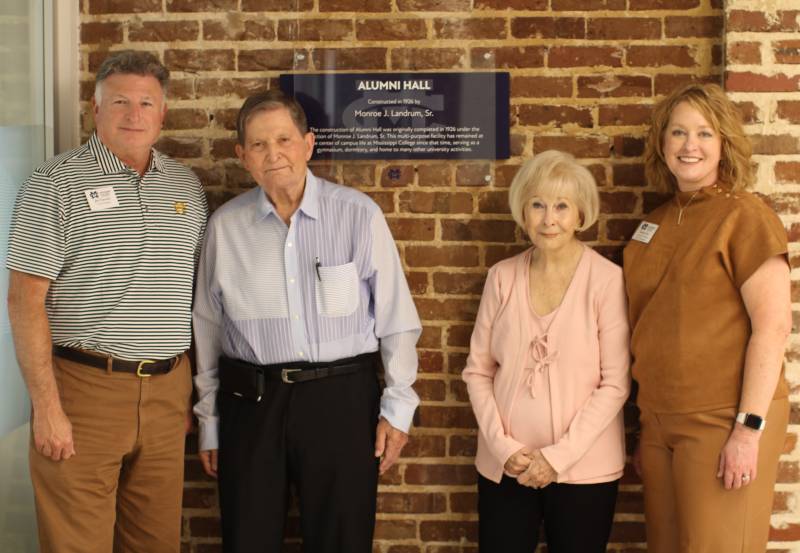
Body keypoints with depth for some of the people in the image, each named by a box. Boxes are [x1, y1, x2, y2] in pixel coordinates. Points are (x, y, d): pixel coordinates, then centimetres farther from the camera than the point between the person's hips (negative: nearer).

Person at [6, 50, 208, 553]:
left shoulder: (188, 186, 11)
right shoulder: (57, 183, -4)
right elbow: (25, 299, -9)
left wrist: (197, 390, 11)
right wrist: (47, 407, -15)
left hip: (168, 391, 5)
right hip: (84, 385, -4)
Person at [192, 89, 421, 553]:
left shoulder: (358, 214, -7)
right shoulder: (225, 225, 0)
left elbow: (395, 318, -2)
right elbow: (208, 327, 7)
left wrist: (397, 405, -2)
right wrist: (209, 419, 11)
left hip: (342, 398, -2)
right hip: (250, 402, 2)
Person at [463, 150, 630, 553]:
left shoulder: (607, 279, -8)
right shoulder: (502, 278, 2)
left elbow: (615, 383, -9)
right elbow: (477, 371, 4)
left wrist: (560, 455, -12)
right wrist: (502, 445, -6)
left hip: (583, 469, -2)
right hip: (505, 466, 3)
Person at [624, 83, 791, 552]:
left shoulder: (744, 216, -8)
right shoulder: (658, 223, 11)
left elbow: (773, 325, -14)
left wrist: (749, 427, -19)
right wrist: (646, 428, 15)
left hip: (723, 422, -6)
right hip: (661, 421, 6)